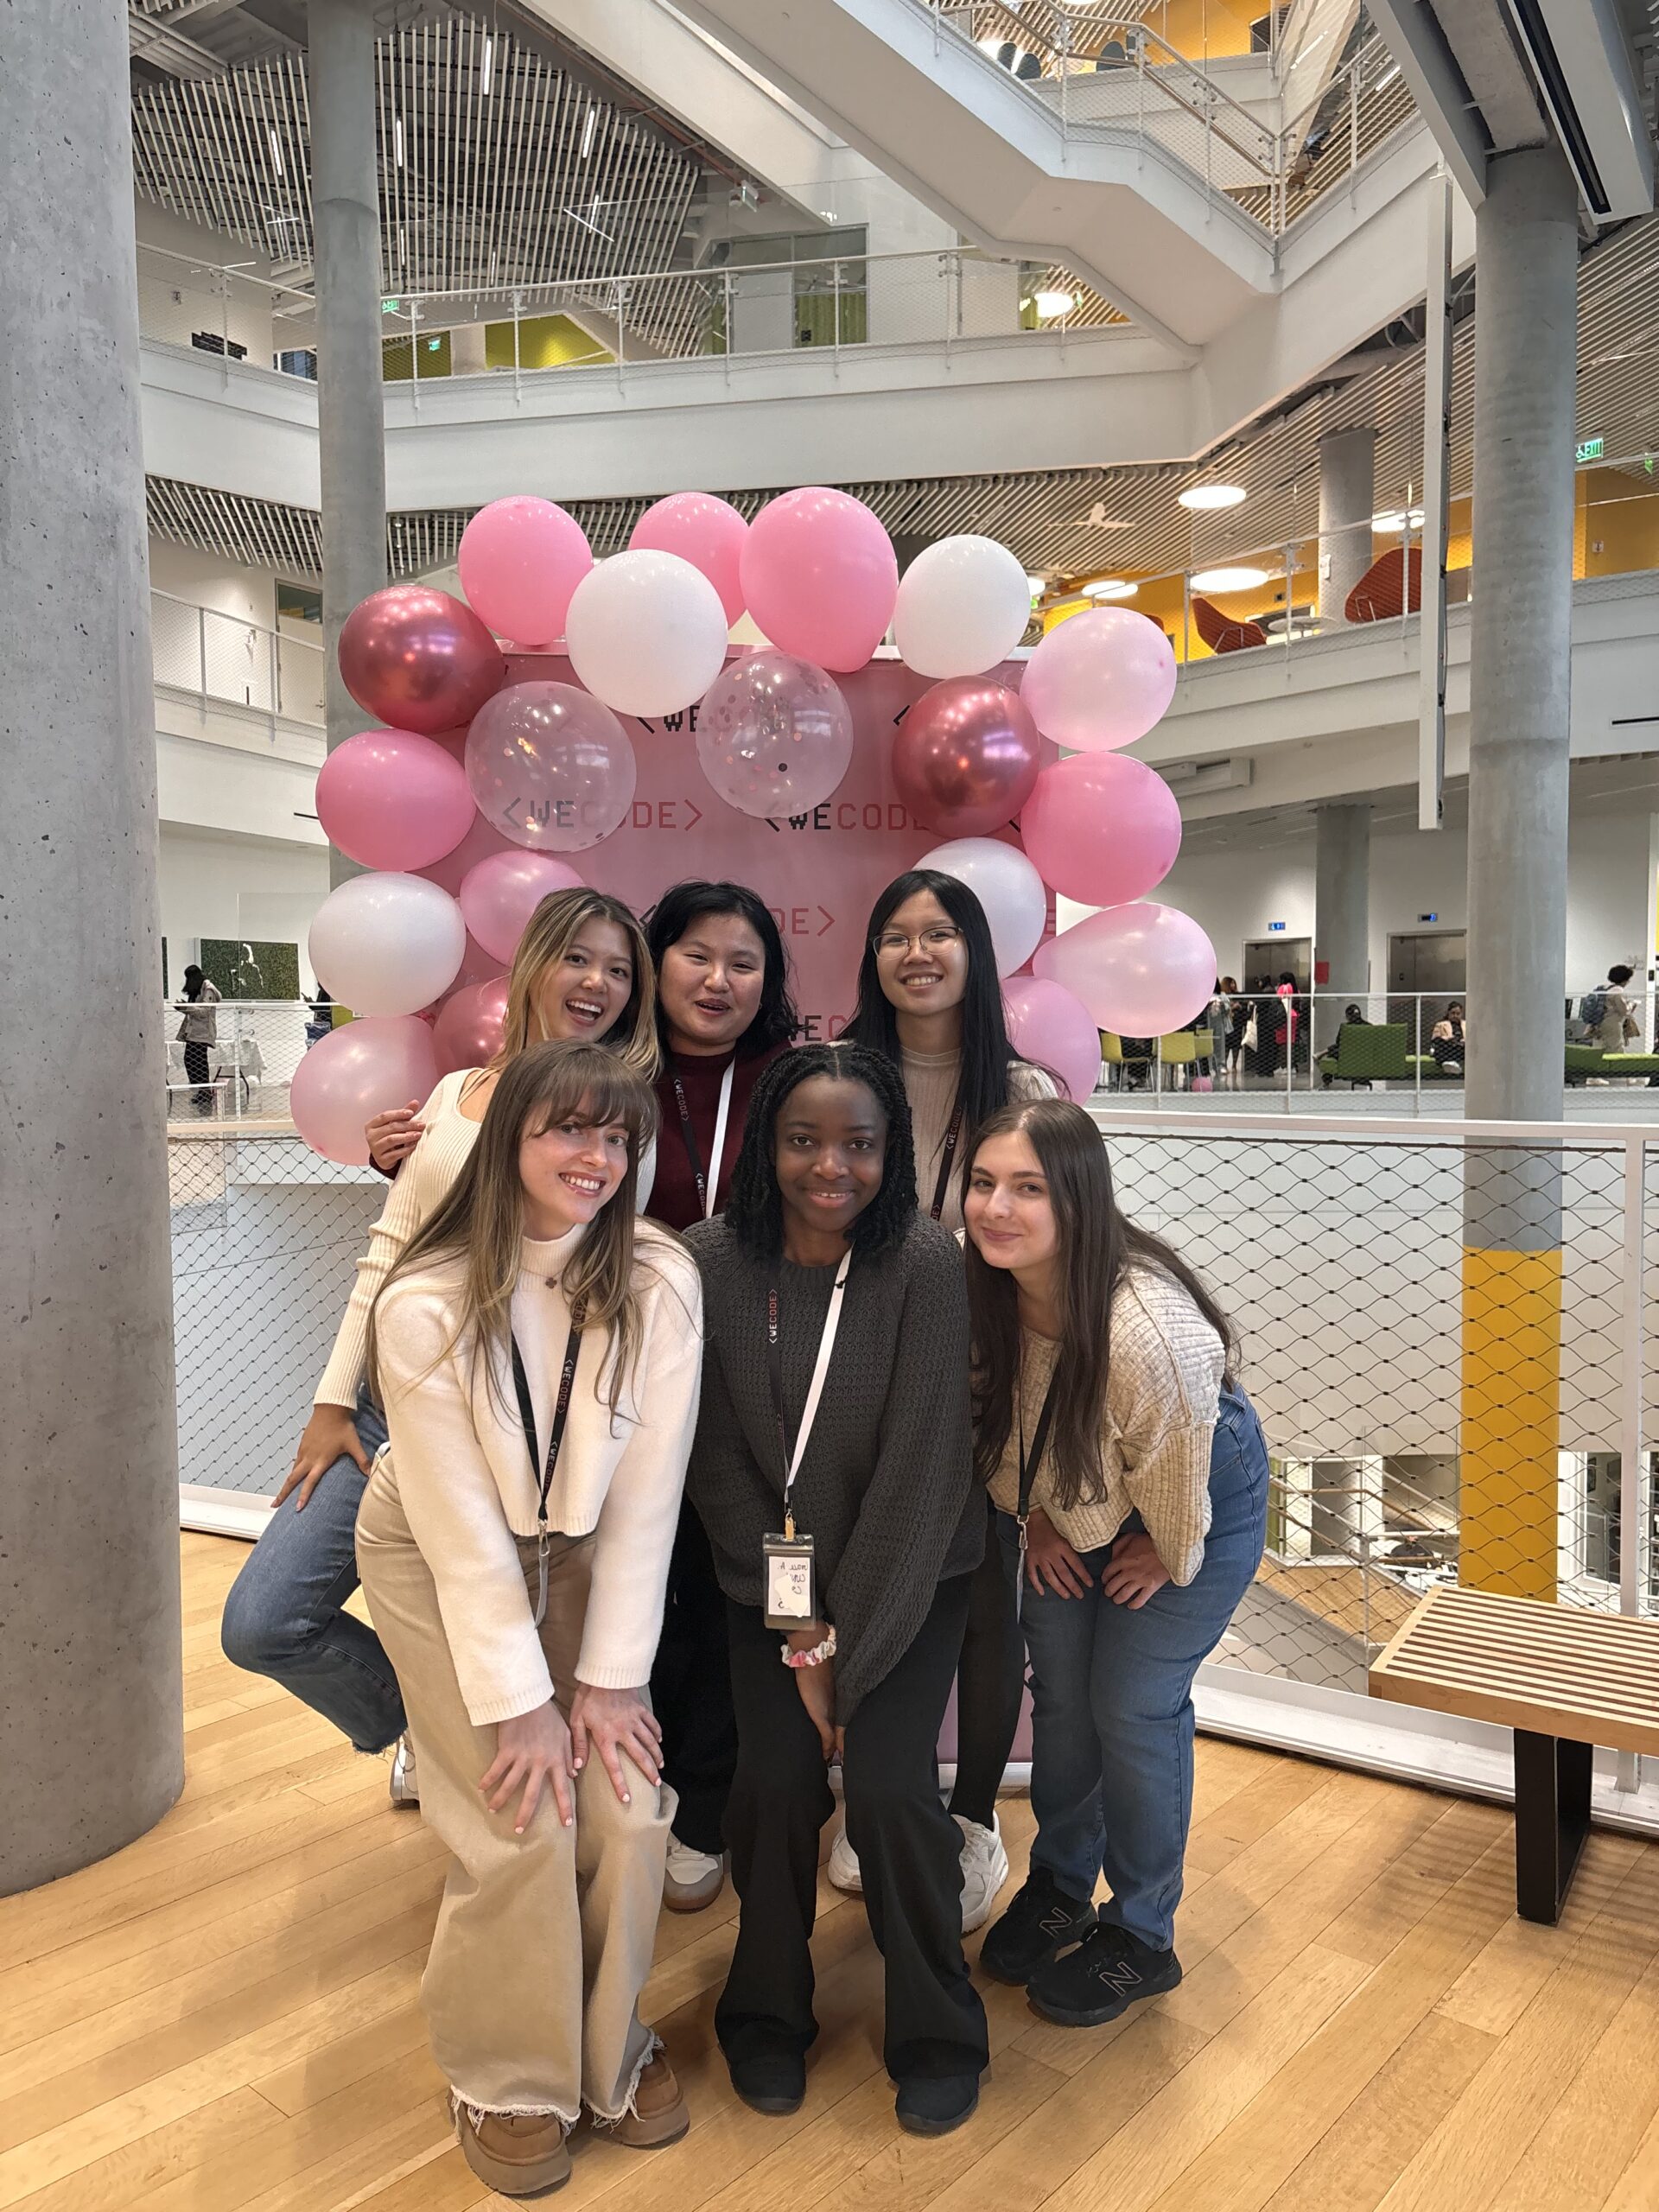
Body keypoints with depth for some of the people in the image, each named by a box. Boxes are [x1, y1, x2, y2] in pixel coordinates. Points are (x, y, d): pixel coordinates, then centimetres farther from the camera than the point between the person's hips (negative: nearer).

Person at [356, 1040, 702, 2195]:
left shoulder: (660, 1283, -20)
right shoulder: (426, 1301, -24)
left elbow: (645, 1497, -14)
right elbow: (463, 1526, -19)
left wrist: (608, 1676, -12)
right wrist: (521, 1701, -16)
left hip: (585, 1558, 2)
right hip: (440, 1562, -2)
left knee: (629, 1808, -4)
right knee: (519, 1828, -8)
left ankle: (614, 2043, 25)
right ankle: (511, 2078, 19)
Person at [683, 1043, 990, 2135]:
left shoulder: (925, 1261, -20)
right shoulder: (714, 1261, -14)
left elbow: (919, 1471, -19)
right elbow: (718, 1458, -8)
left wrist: (843, 1652, -17)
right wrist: (798, 1634, -10)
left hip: (913, 1574, -2)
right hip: (773, 1576, 2)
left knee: (890, 1783, -12)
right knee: (775, 1778, -8)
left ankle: (938, 2036, 17)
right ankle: (769, 2017, 21)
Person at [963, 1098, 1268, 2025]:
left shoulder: (1150, 1329, -43)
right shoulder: (986, 1290, -25)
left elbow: (1171, 1474, -24)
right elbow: (999, 1419, -3)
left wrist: (1164, 1557, -7)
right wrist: (1034, 1519, 2)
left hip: (1202, 1497, -5)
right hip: (1074, 1492, 5)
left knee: (1134, 1707, 0)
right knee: (1059, 1688, 12)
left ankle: (1142, 1939, 24)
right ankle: (1060, 1887, 37)